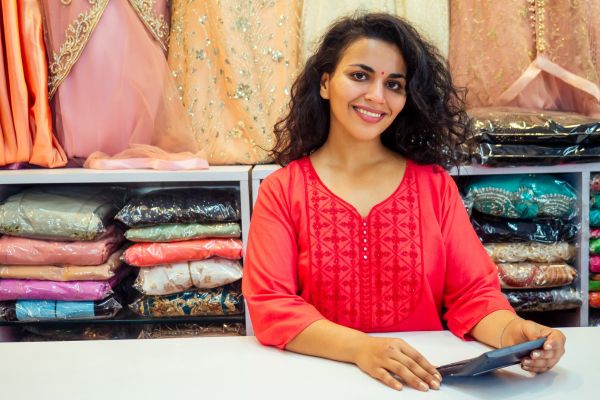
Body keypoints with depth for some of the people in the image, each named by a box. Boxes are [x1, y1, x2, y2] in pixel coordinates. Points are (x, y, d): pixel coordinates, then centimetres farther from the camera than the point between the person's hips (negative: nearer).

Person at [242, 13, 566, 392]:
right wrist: (359, 347, -25)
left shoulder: (435, 185, 3)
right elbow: (270, 305, -11)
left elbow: (473, 292, 1)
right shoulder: (281, 191, -2)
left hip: (424, 380, 2)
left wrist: (510, 332, -20)